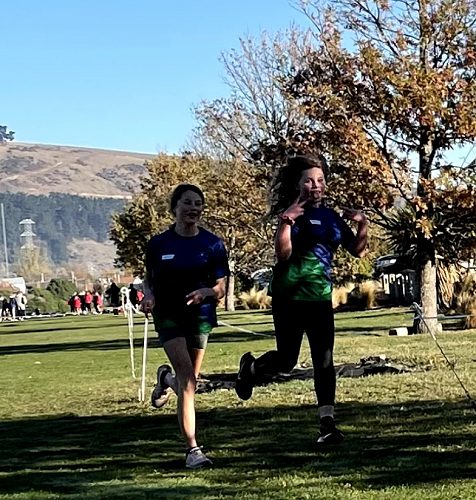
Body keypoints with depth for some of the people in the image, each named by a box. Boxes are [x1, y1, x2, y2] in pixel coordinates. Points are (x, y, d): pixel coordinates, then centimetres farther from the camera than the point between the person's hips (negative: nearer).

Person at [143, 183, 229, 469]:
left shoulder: (213, 245, -1)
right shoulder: (158, 244, -1)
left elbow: (221, 289, 0)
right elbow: (149, 279, 12)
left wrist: (207, 291, -22)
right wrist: (149, 296, -10)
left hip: (201, 317, 2)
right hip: (169, 316, -2)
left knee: (190, 381, 11)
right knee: (187, 380, -16)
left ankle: (166, 380, 50)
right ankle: (193, 449, -13)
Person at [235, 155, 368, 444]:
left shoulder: (332, 216, 10)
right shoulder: (292, 213, -6)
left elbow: (357, 250, 14)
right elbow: (283, 254, -18)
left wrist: (363, 224, -2)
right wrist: (286, 222, -29)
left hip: (321, 298, 4)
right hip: (290, 297, -4)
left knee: (324, 361, -4)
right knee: (286, 362, 1)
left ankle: (328, 423, -3)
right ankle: (250, 367, 33)